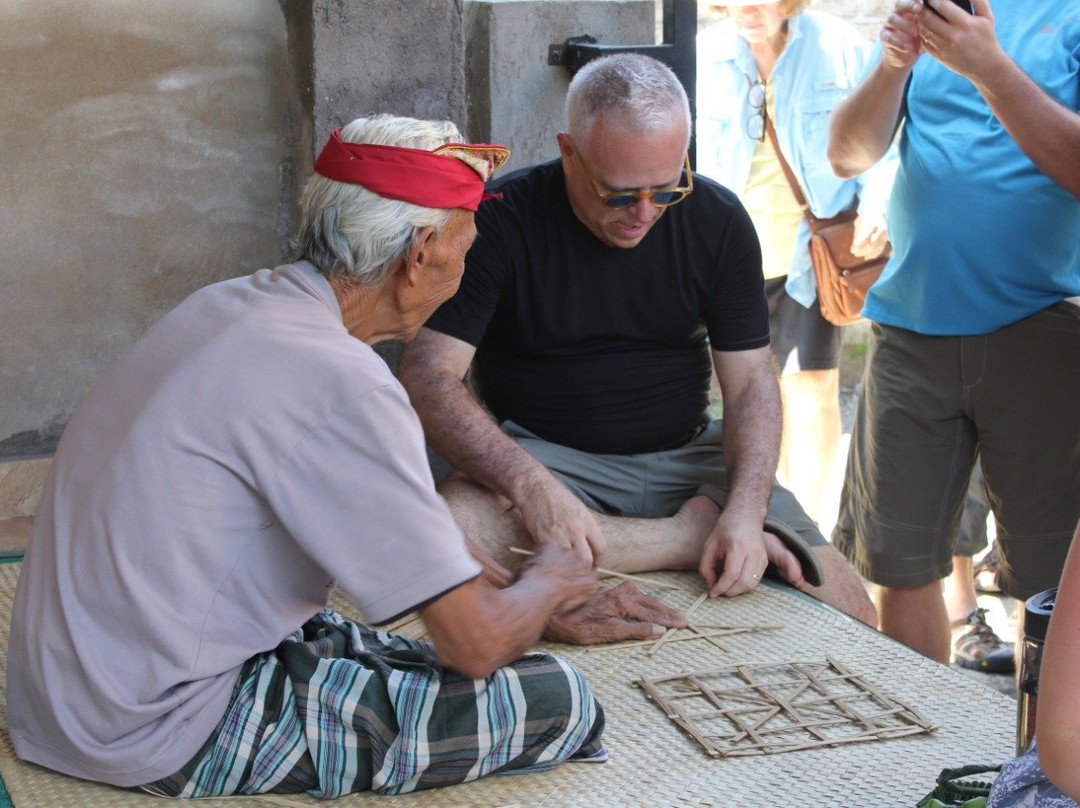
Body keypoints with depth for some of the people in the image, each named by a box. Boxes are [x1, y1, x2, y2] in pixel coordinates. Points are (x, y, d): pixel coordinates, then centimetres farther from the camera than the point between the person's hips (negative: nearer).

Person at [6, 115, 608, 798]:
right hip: (163, 739, -10)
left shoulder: (228, 305, 7)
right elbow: (477, 641, -17)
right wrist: (548, 586, 4)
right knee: (562, 702, -10)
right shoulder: (338, 382, -22)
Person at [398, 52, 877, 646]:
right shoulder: (501, 223, -13)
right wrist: (529, 483, -36)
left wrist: (745, 514, -21)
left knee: (847, 605, -18)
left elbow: (750, 381, -3)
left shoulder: (717, 221, -2)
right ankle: (693, 535, -23)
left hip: (686, 457, 1)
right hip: (546, 457, -1)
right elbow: (428, 378, -20)